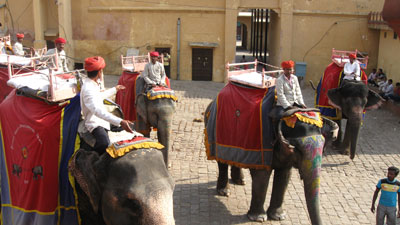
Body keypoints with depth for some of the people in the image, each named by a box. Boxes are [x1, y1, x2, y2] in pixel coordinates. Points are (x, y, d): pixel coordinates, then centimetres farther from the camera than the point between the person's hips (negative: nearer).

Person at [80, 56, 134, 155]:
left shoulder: (92, 84, 8)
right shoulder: (88, 89, -26)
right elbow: (98, 110, -39)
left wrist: (115, 89, 42)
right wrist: (120, 122, -48)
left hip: (101, 120, 11)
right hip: (95, 123, -11)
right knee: (105, 144, -37)